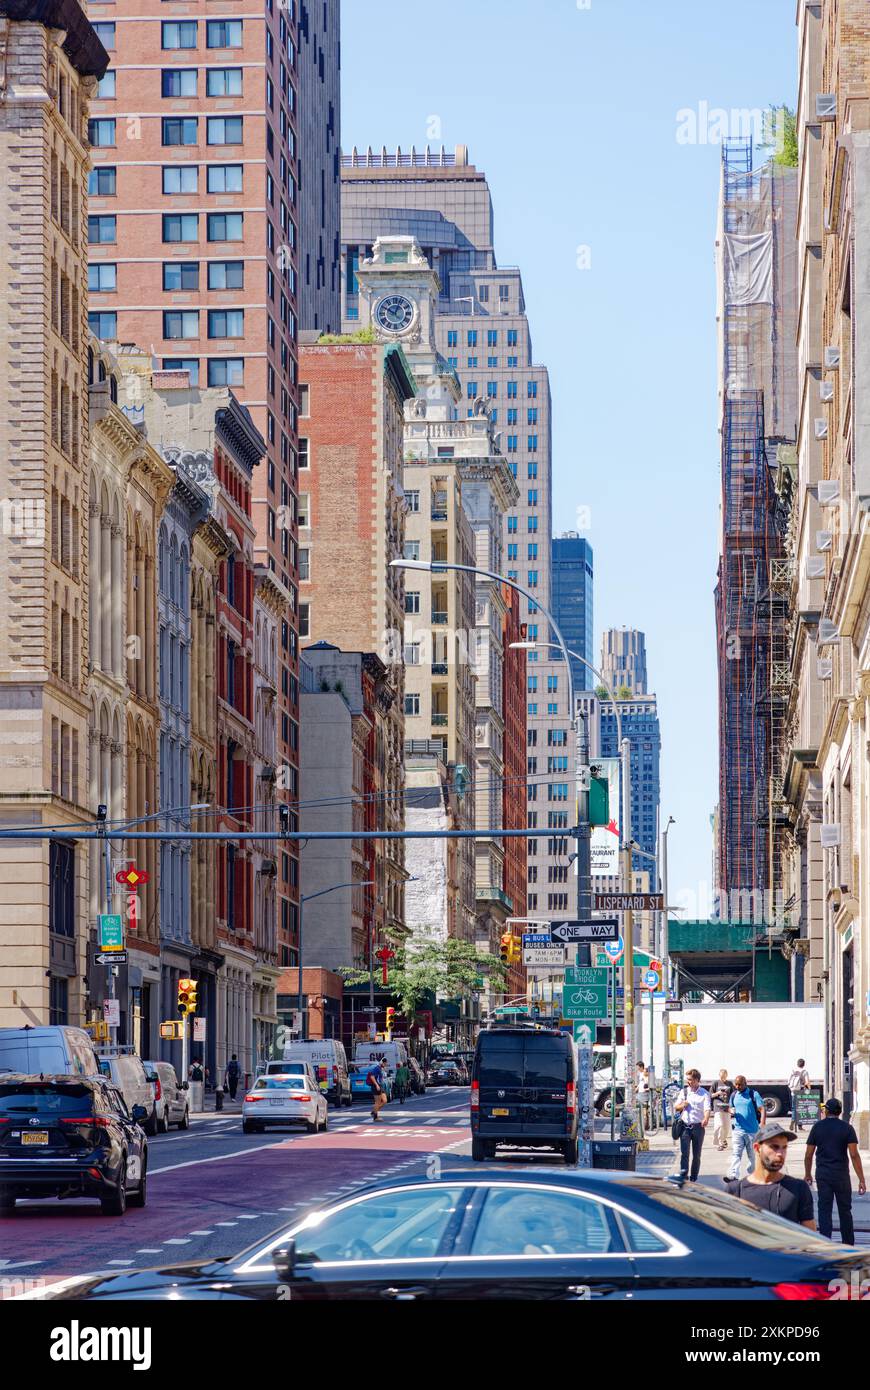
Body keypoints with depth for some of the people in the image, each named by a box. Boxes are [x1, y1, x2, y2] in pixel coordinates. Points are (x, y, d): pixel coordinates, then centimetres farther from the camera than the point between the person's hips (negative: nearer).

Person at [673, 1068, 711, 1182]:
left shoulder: (704, 1093, -2)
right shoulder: (684, 1091, 10)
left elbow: (707, 1108, -16)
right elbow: (676, 1107, 16)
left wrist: (706, 1119, -37)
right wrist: (682, 1105, -8)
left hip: (698, 1126, -2)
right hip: (685, 1126, 2)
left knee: (697, 1154, 6)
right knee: (684, 1152, -12)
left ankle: (693, 1178, 15)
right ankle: (683, 1176, -20)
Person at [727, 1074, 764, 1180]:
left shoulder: (753, 1095, -4)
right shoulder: (734, 1095, 9)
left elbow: (762, 1110, -10)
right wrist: (731, 1112, -5)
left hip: (752, 1130, -3)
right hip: (737, 1130, 3)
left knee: (751, 1155, 9)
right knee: (735, 1153, -11)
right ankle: (733, 1175, -21)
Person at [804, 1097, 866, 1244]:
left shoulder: (817, 1127, 0)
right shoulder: (847, 1128, -4)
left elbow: (808, 1155, 2)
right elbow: (854, 1155, -11)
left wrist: (807, 1174, 17)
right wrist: (861, 1180, -10)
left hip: (822, 1174, 0)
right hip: (841, 1174, 0)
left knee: (824, 1210, 3)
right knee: (845, 1210, 12)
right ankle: (848, 1245, 19)